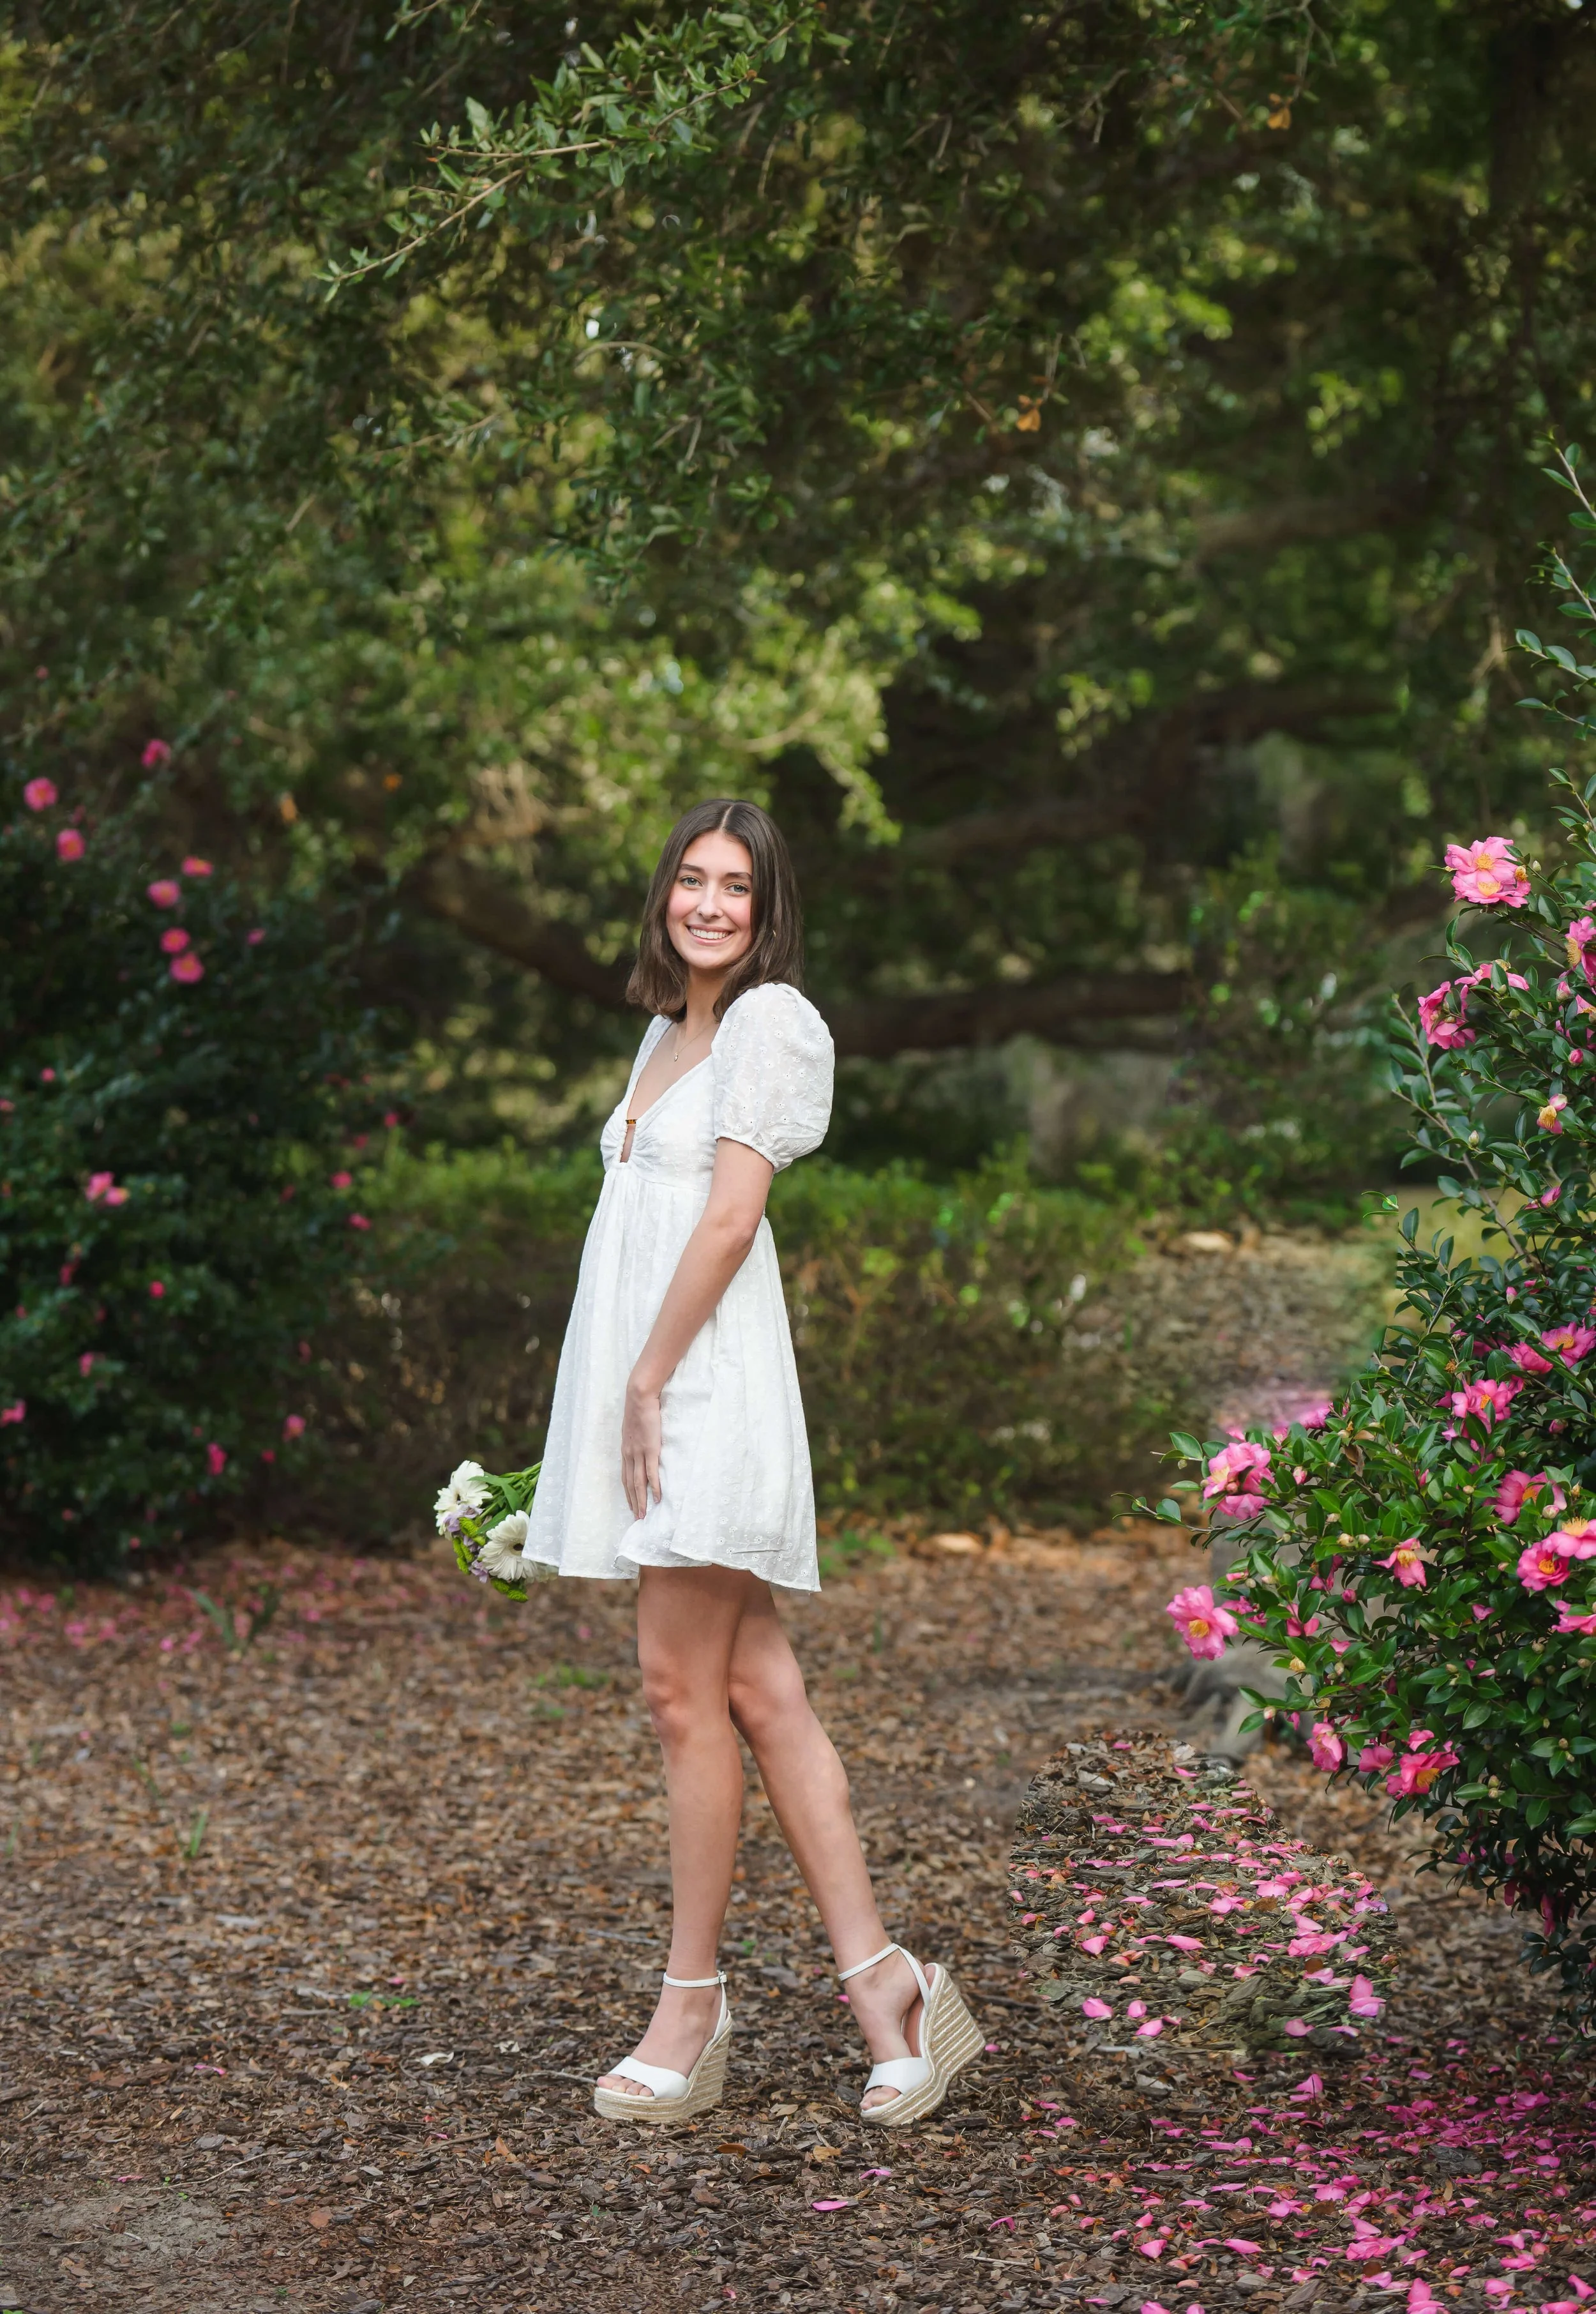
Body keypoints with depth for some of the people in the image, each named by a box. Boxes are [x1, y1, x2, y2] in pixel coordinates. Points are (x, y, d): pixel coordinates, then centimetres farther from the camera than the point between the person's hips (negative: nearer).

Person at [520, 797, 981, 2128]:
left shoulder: (767, 1021, -6)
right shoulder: (669, 1029, 21)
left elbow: (730, 1216, -14)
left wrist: (647, 1381, -15)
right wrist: (631, 1392, 15)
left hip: (707, 1379, -9)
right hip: (643, 1382, 9)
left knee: (684, 1686, -7)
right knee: (755, 1691, 4)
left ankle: (693, 2004, 2)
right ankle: (879, 1978, 5)